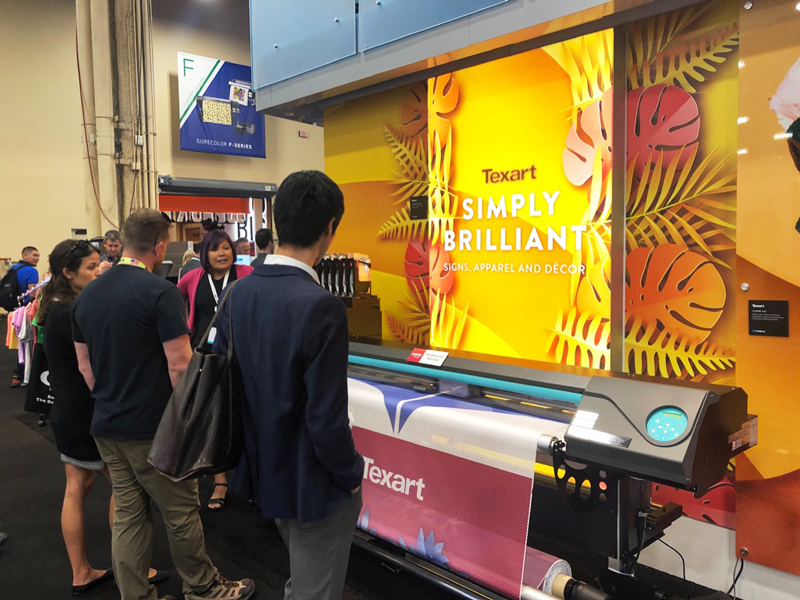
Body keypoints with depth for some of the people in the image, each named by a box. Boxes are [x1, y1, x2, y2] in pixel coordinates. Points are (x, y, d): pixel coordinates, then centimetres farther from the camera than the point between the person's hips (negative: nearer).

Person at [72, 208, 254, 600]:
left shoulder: (87, 295, 5)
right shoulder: (161, 292, -18)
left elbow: (85, 366, 11)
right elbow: (180, 366, -20)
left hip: (106, 427, 7)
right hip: (152, 430, -7)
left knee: (127, 514, 16)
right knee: (181, 512, 10)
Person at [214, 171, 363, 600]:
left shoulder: (239, 292, -5)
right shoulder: (320, 306, -28)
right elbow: (327, 421, -26)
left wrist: (255, 446, 16)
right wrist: (351, 476, -8)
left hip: (263, 470, 7)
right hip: (314, 483, -7)